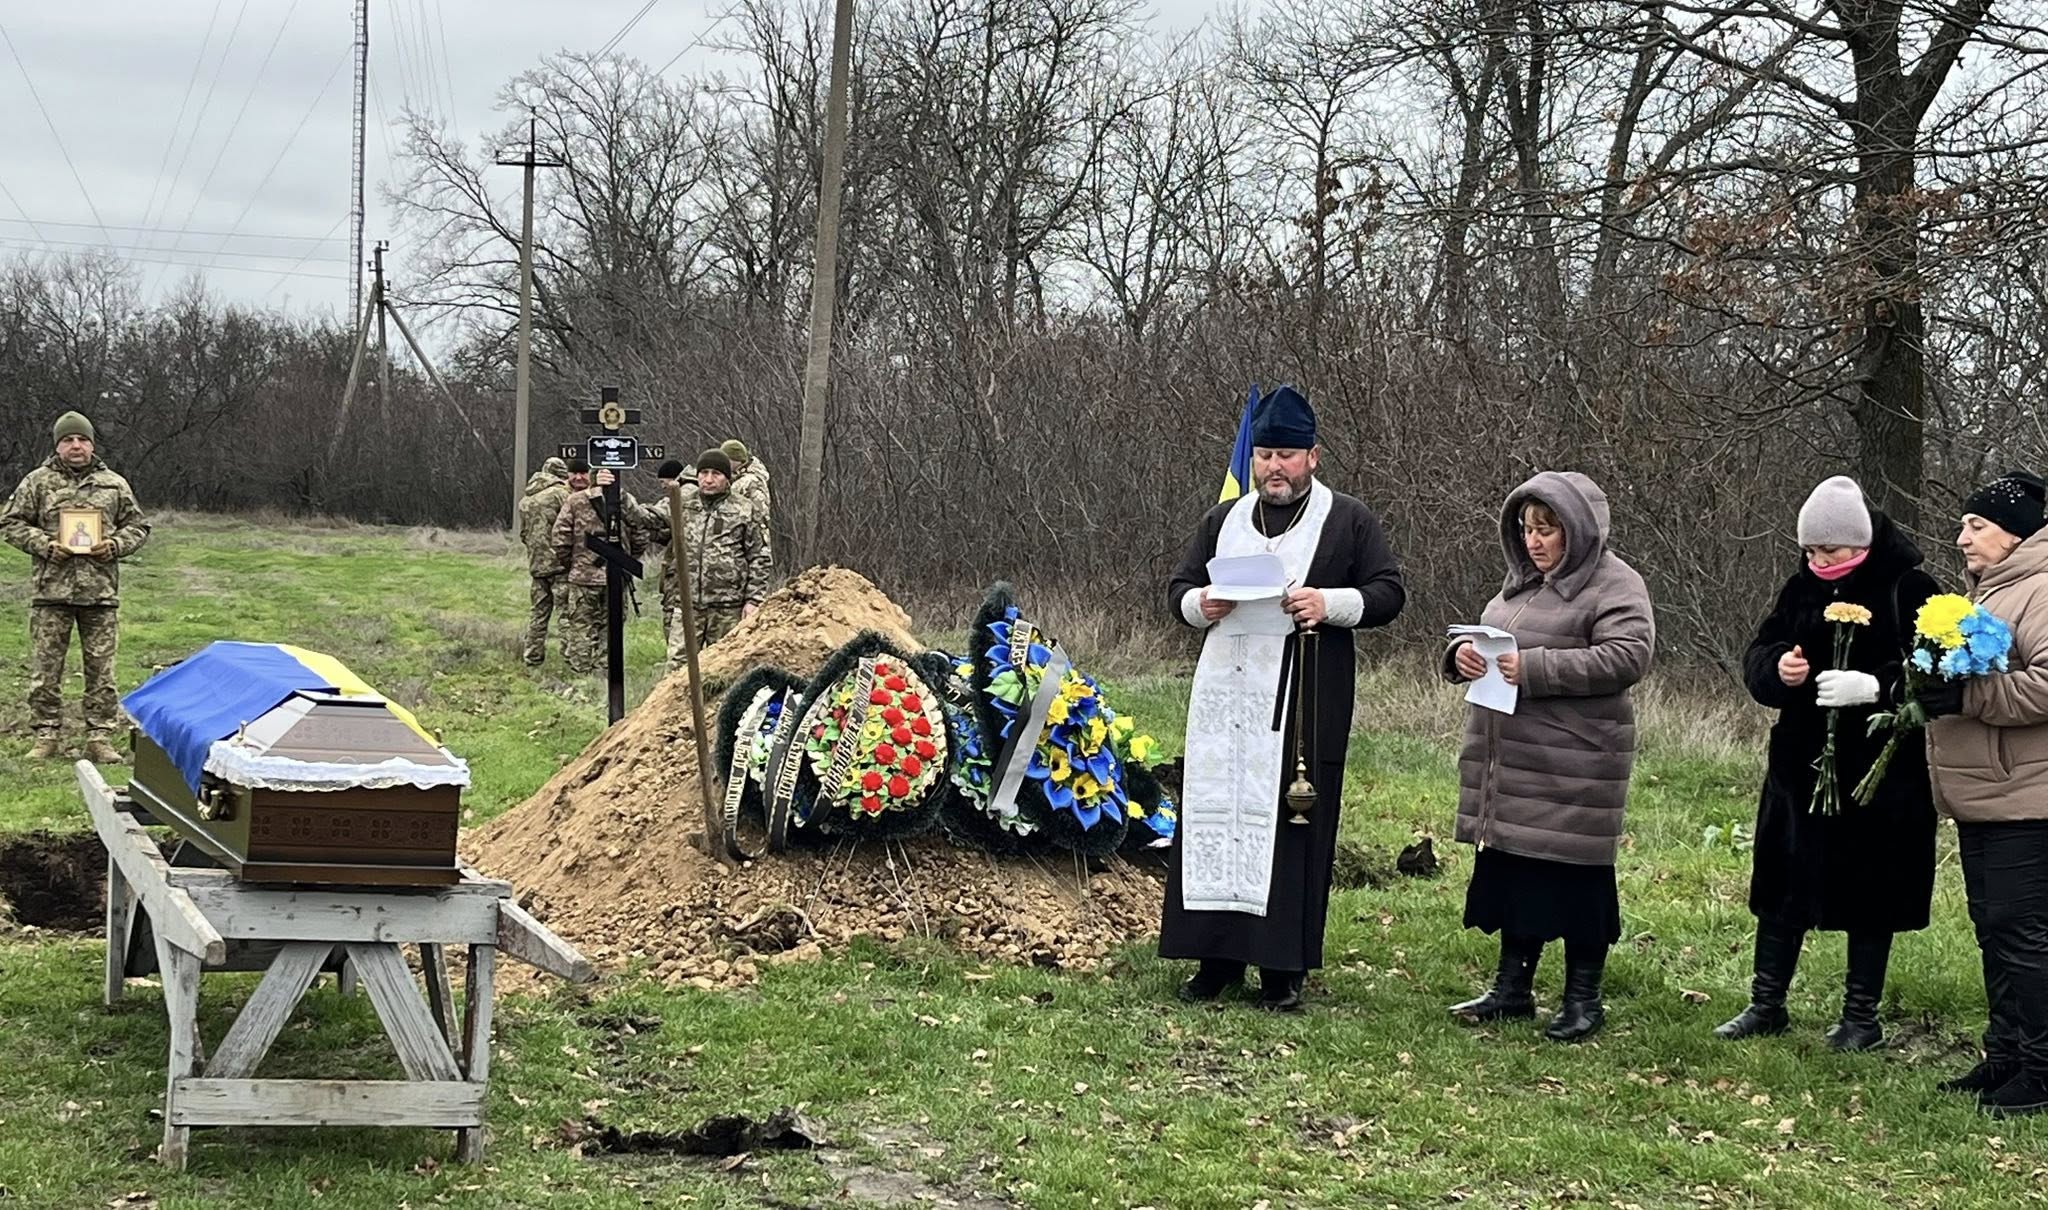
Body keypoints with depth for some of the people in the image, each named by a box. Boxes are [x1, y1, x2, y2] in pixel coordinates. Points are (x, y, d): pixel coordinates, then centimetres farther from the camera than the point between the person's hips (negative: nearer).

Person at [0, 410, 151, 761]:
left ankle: (100, 737, 8)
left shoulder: (115, 485, 11)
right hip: (50, 591, -1)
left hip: (101, 591, 1)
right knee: (45, 669, 0)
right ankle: (46, 735, 9)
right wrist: (44, 545, -8)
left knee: (101, 669, 2)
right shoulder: (36, 483, 6)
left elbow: (138, 526, 16)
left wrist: (116, 545, -4)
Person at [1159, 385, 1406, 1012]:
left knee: (1294, 827, -4)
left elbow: (1389, 593, 3)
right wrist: (1199, 604, -3)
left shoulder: (1349, 522, 5)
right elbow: (1178, 588, 20)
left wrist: (1332, 604, -14)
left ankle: (1283, 970, 2)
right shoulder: (1223, 520, 16)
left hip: (1305, 705, -4)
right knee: (1215, 818, 1)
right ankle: (1218, 956, 9)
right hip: (1225, 696, 4)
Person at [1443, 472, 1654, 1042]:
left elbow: (1628, 656, -19)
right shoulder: (1522, 582, 17)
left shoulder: (1615, 585, -7)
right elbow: (1486, 634, 25)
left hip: (1573, 767, -7)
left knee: (1575, 877, -1)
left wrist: (1533, 668, -23)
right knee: (1511, 871, 12)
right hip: (1509, 764, 8)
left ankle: (1583, 1000, 10)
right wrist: (1464, 652, -2)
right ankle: (1512, 988, 22)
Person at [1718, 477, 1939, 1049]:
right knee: (1782, 887, 9)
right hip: (1802, 767, 5)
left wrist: (1876, 685, -28)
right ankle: (1766, 1003, 21)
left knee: (1869, 895, 6)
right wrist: (1777, 669, -14)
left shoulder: (1907, 589, -9)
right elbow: (1756, 658, 8)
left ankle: (1862, 1015, 18)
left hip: (1881, 773, -5)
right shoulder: (1801, 589, 7)